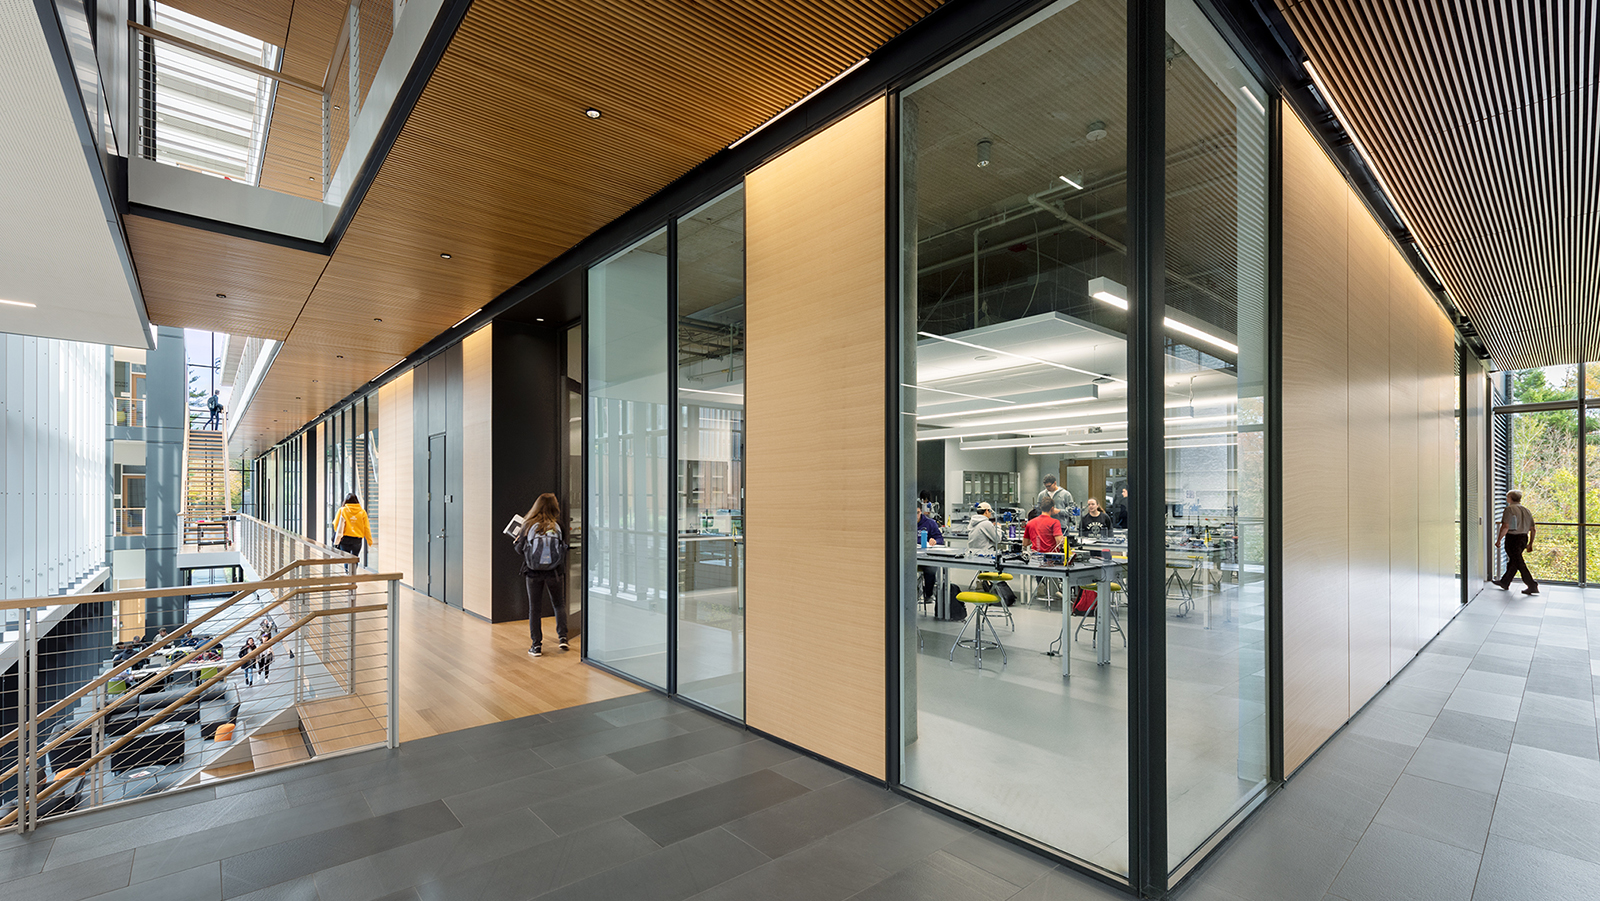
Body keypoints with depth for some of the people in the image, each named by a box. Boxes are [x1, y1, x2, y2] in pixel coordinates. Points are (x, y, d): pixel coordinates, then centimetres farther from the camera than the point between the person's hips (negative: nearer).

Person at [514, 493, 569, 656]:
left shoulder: (528, 525, -4)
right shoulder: (556, 526, -4)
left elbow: (519, 549, 1)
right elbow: (563, 548, 0)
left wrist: (519, 534, 19)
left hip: (533, 573, 0)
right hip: (555, 572, 0)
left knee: (535, 608, 10)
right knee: (559, 604, 19)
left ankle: (536, 645, 13)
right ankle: (562, 637, 12)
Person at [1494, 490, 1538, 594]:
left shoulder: (1509, 509, -11)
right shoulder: (1526, 510, 11)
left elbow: (1505, 527, -19)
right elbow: (1533, 529, 13)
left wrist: (1498, 540, -11)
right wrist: (1530, 544, 21)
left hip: (1512, 538, -8)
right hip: (1524, 538, 8)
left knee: (1519, 563, -2)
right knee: (1513, 561, 17)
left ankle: (1532, 586, -3)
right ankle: (1505, 583, 26)